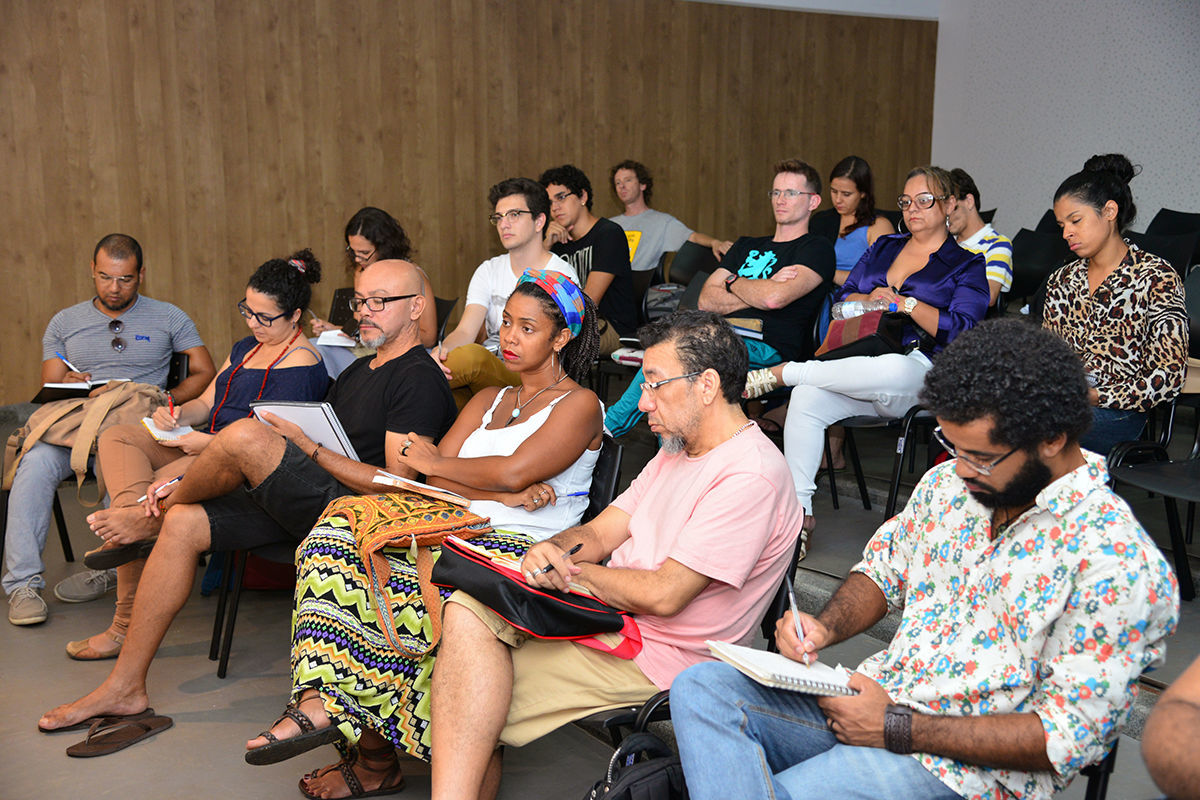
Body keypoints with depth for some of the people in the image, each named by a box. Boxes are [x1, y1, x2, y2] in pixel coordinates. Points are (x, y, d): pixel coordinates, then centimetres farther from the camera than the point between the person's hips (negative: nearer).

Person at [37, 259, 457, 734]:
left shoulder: (419, 379, -8)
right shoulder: (357, 372, 22)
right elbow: (320, 448, 19)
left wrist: (306, 446, -16)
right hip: (299, 504, 9)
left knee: (245, 435, -27)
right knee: (184, 523, -7)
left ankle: (151, 514, 6)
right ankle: (125, 687, -1)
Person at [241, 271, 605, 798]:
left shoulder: (579, 404, 5)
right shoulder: (488, 400, 26)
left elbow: (514, 471, -12)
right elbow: (435, 483, 10)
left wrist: (433, 461, 2)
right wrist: (503, 495, -9)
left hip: (522, 554, -6)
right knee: (335, 537, -20)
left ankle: (374, 753, -21)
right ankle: (321, 702, -27)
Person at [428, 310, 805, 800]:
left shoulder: (750, 476, -17)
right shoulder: (679, 450, 15)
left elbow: (664, 595, -20)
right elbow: (601, 531, 15)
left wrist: (571, 571, -7)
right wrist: (553, 549, -8)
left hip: (657, 653, -9)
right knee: (468, 608, -14)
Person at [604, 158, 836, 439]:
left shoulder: (816, 250, 8)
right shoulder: (746, 246, 28)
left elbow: (775, 298, -13)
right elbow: (706, 300, 14)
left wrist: (732, 282, 6)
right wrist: (758, 292, 0)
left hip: (768, 348, -6)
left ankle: (608, 426, -16)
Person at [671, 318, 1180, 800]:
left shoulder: (1118, 562, -17)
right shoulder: (948, 482, 5)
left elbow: (1072, 737, -18)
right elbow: (882, 571, 20)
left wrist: (898, 729, -19)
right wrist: (827, 627, -4)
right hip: (879, 699, 8)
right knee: (701, 688, -13)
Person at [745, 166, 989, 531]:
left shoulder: (966, 265, 12)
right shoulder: (884, 247, 26)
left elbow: (961, 330, -2)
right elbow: (842, 298, 21)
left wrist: (906, 303, -6)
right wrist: (872, 299, -1)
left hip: (919, 373, -4)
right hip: (861, 358, 4)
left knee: (892, 370, -43)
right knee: (807, 397, -29)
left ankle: (781, 372, -28)